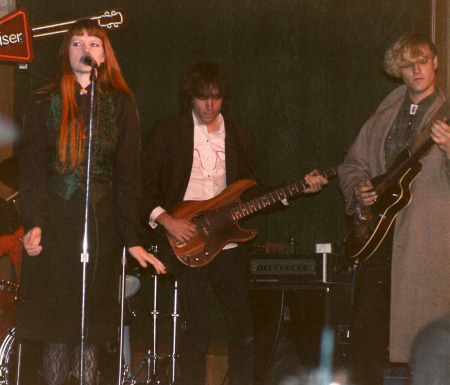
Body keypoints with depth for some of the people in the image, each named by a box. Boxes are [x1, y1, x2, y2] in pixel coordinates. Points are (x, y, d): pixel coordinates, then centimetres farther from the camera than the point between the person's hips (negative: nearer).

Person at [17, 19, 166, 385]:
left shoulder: (120, 105, 7)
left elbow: (128, 173, 3)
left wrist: (132, 239, -5)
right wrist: (34, 224, -14)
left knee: (92, 322, -2)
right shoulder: (44, 103, 6)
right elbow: (32, 169, 1)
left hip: (101, 221, 0)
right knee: (56, 325, -3)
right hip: (53, 221, 0)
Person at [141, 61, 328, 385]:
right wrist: (165, 220, -14)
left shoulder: (241, 137, 14)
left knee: (243, 328, -1)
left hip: (228, 241, 4)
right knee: (198, 326, -8)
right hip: (187, 242, -3)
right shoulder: (169, 133, 2)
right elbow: (144, 185, -1)